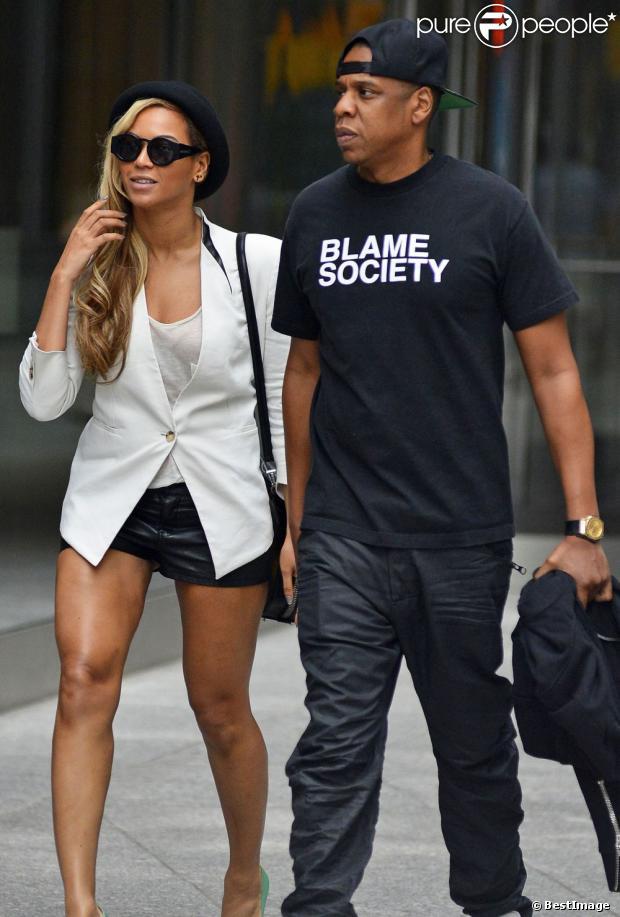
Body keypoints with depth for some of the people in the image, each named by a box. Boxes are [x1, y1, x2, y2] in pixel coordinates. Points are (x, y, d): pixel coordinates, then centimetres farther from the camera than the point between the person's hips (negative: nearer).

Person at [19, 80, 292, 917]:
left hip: (219, 504, -1)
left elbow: (285, 398, 1)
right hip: (111, 497, 1)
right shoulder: (98, 265, -2)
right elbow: (43, 401, -9)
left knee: (220, 709, 8)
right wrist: (64, 275, -15)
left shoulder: (256, 263, -7)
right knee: (85, 681, -17)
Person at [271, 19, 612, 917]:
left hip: (461, 538, -2)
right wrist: (295, 519, 16)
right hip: (344, 541, 2)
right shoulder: (316, 213, 8)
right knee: (336, 746, -4)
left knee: (474, 744, 9)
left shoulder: (489, 209, -3)